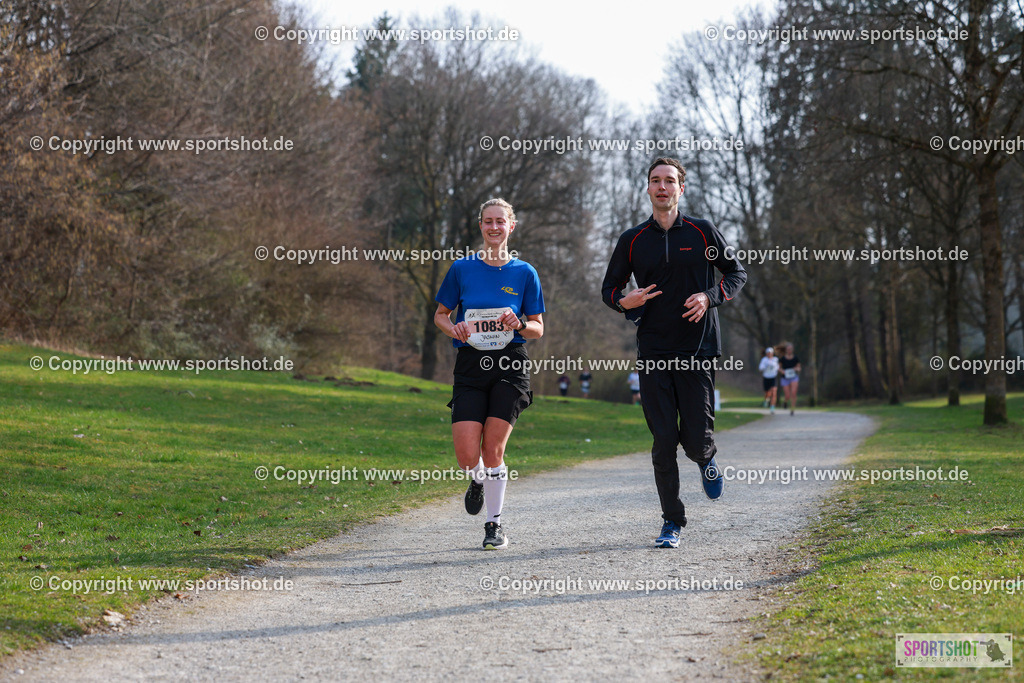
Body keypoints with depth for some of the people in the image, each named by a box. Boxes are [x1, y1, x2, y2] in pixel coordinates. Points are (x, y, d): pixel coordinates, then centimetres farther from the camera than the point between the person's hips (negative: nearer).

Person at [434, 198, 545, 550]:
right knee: (467, 456, -9)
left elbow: (538, 329, 9)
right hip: (471, 366, 1)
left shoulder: (524, 273, 5)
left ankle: (495, 524, 11)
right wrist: (453, 328, -9)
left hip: (510, 366, -1)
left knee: (492, 449, -6)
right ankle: (478, 480, 28)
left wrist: (518, 325, -13)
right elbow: (440, 315, 13)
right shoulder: (462, 268, 5)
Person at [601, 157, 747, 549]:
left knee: (696, 439, -5)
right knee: (663, 442, -3)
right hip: (653, 351, 1)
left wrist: (709, 297, -9)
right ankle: (672, 522, 8)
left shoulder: (702, 233, 4)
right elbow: (609, 287, 14)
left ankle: (705, 458, 33)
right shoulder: (632, 240, 7)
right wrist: (624, 302, -10)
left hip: (698, 350, -1)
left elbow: (737, 273, 10)